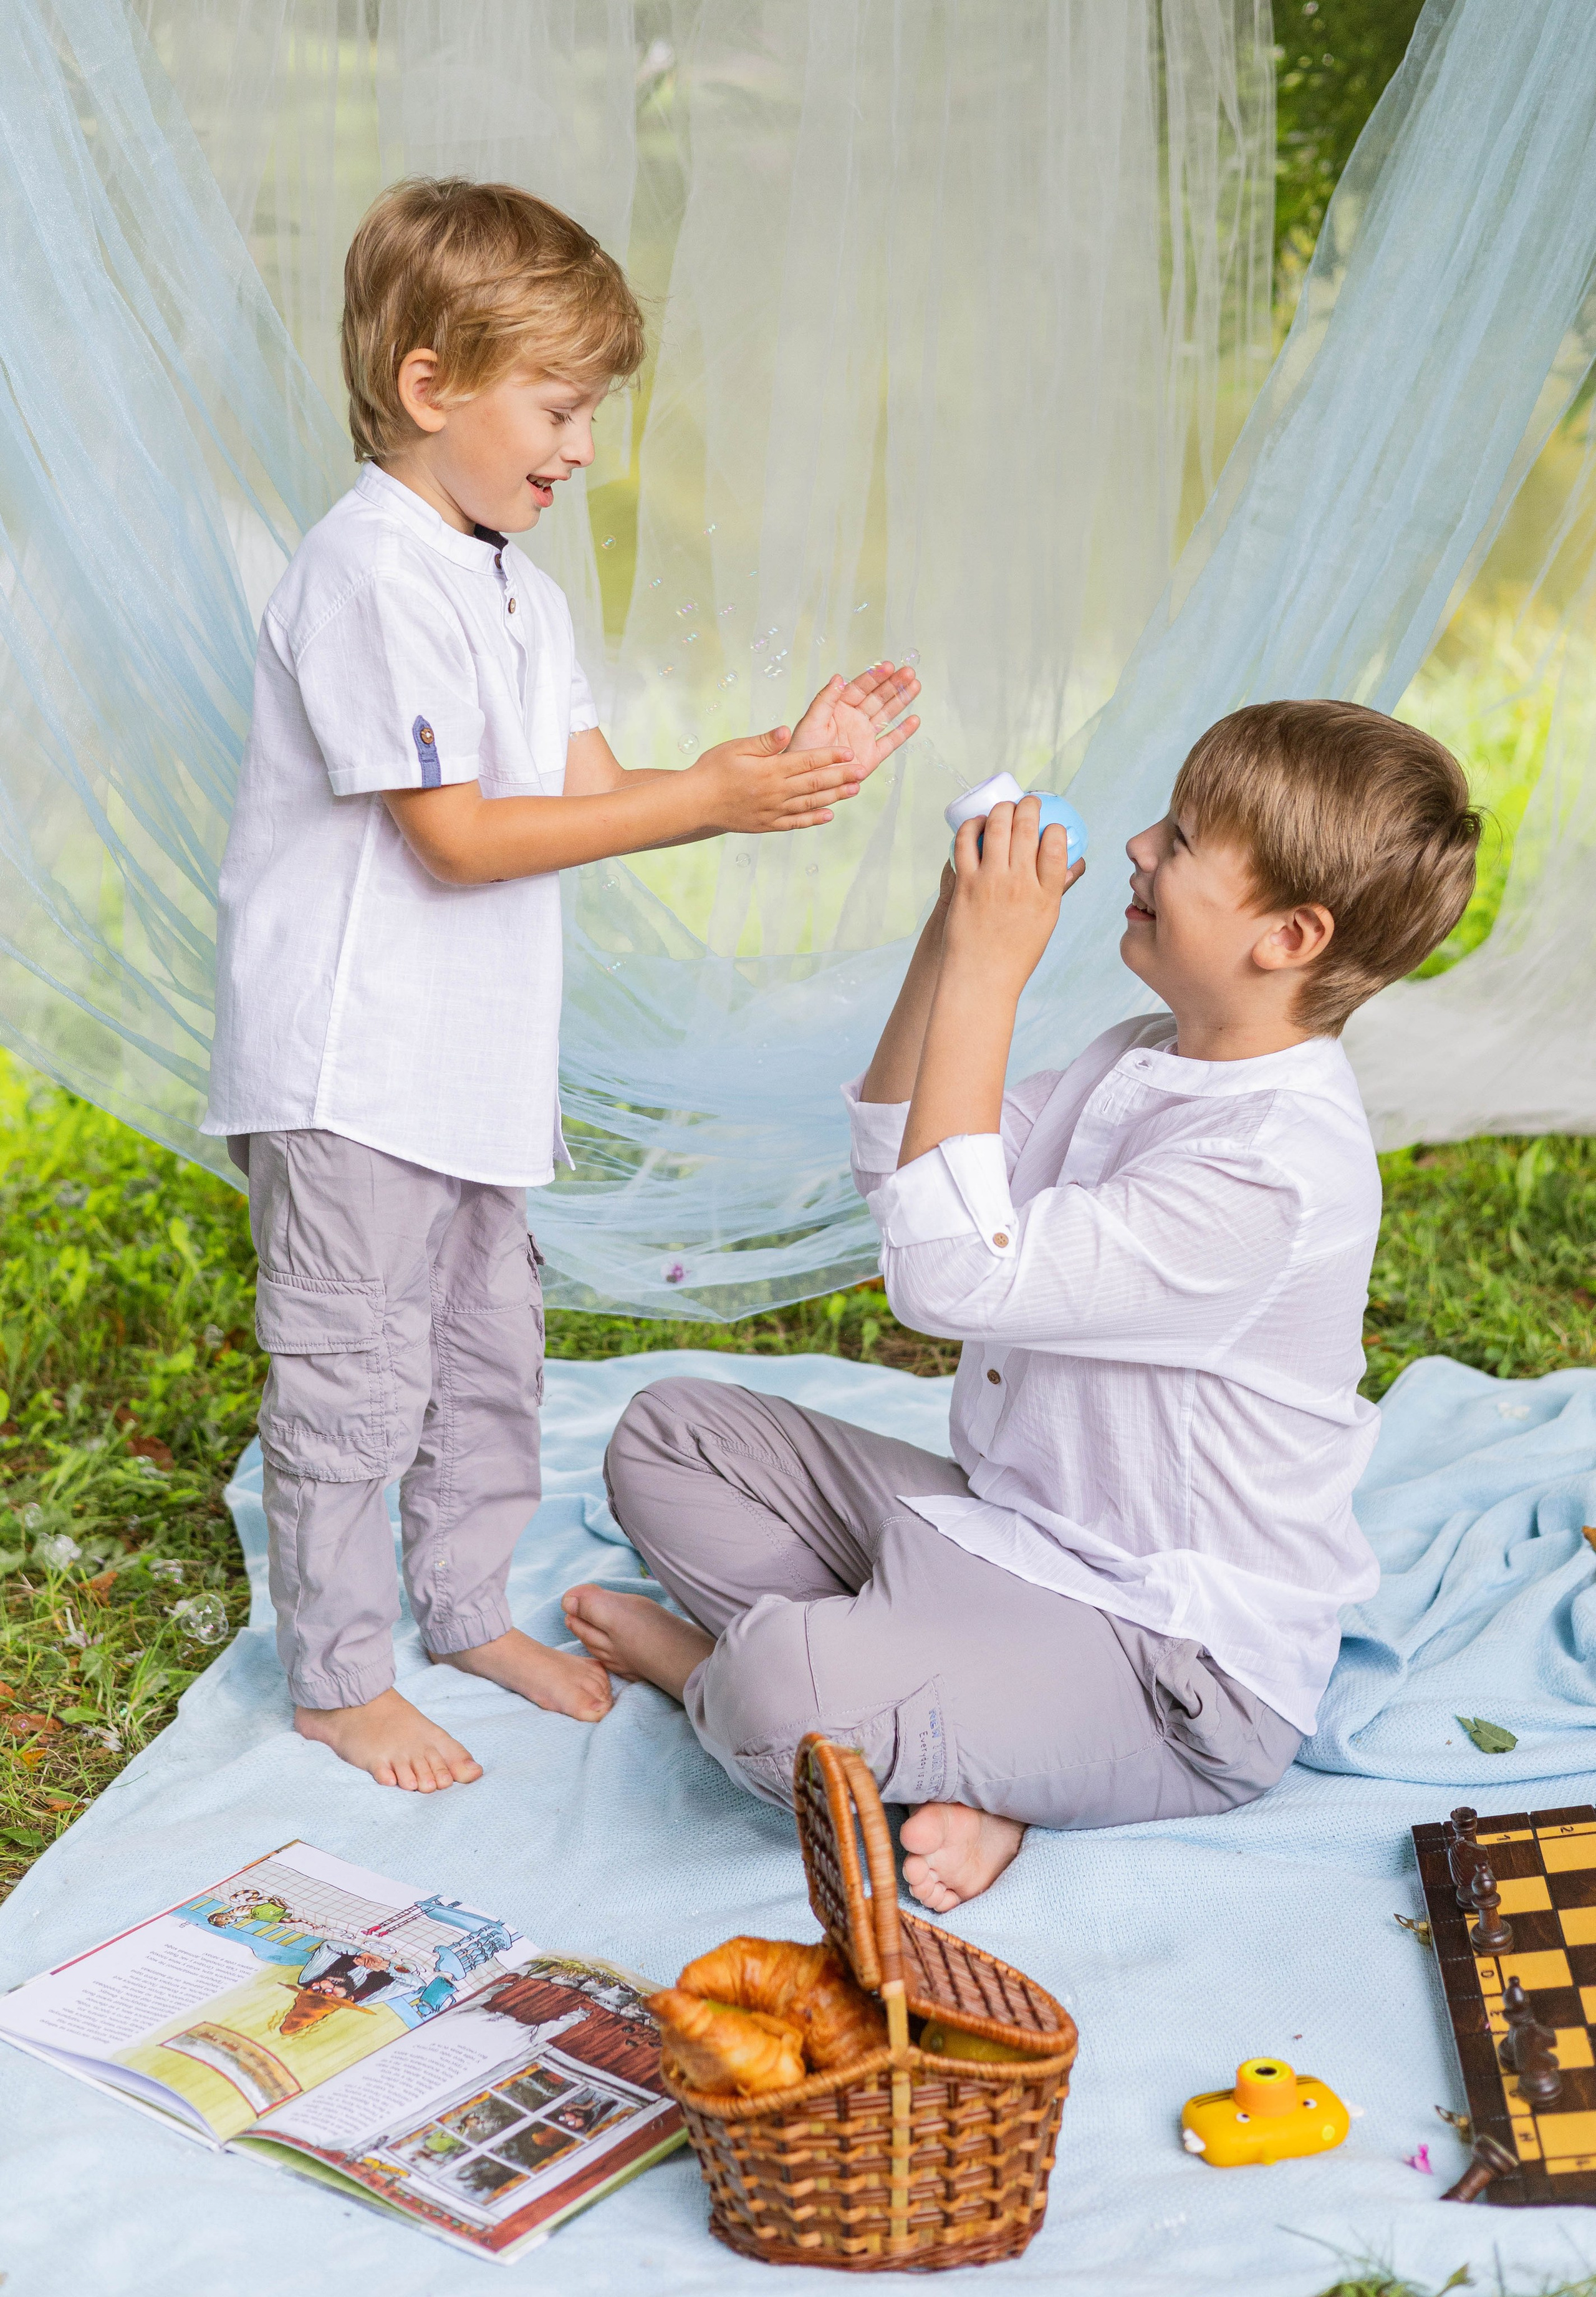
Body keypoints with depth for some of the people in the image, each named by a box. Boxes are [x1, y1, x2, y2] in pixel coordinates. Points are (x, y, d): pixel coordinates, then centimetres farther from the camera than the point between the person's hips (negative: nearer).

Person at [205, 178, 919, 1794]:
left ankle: (468, 1605, 37)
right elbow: (457, 835, -23)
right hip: (348, 1069, -9)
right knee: (355, 1376, 2)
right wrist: (708, 797, -23)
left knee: (489, 1352, 19)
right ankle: (335, 1676, 17)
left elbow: (590, 792, 9)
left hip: (473, 1057, 9)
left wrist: (783, 761, -4)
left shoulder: (512, 587, 12)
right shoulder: (370, 575, -19)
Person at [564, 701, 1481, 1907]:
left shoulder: (1280, 1163, -27)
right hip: (1009, 1528, 10)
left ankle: (708, 1659, 4)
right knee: (667, 1432, 9)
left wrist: (986, 975, -27)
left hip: (1181, 1678, -10)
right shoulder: (1146, 1058, 5)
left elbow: (955, 1276, -31)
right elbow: (897, 1161, 10)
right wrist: (953, 936, -3)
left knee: (782, 1698, -33)